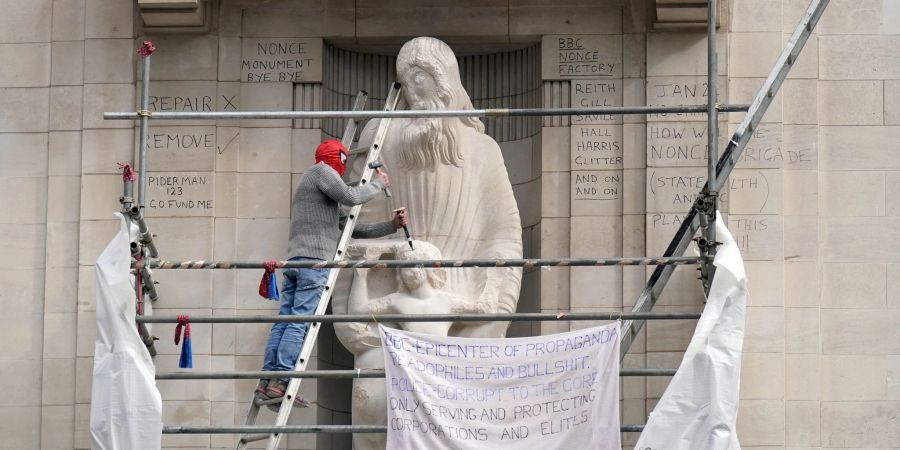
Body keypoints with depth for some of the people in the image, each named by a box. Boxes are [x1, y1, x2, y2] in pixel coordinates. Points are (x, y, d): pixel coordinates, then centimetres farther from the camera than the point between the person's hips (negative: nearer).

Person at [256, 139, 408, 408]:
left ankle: (267, 382, -4)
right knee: (300, 322, -13)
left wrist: (391, 226, 25)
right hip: (315, 258, -9)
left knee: (285, 321, 2)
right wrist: (377, 184, 9)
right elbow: (350, 197, -9)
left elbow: (353, 228, 30)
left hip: (294, 259, 9)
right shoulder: (321, 171, 6)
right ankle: (280, 382, -20)